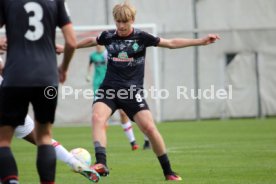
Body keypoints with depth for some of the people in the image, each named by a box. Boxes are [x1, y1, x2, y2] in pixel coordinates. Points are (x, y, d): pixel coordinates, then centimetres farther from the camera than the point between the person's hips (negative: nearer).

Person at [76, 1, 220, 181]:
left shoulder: (141, 37, -1)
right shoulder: (108, 36, 6)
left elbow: (171, 43, -1)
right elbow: (91, 41, 27)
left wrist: (200, 41, -7)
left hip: (132, 91, -2)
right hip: (109, 89, 2)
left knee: (149, 127, -12)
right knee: (97, 117, -26)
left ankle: (168, 171, 4)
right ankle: (101, 164, -35)